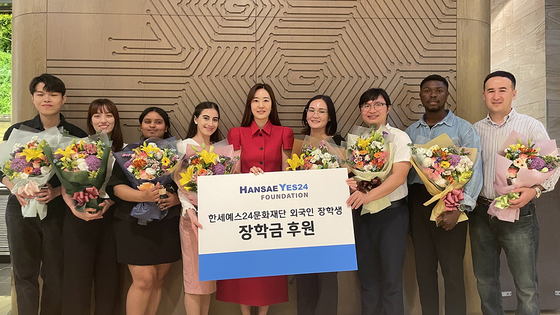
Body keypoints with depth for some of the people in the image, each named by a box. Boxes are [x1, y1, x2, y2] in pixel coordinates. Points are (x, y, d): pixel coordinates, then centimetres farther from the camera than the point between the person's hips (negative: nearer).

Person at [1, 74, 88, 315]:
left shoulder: (76, 135, 0)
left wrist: (56, 191, -15)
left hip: (58, 210, -1)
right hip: (21, 209, 1)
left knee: (54, 274, 5)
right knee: (24, 272, 7)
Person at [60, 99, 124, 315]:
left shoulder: (124, 150, 7)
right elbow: (65, 185, -3)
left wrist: (109, 202, -12)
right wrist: (75, 209, -19)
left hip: (110, 215, 2)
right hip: (80, 216, -1)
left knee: (108, 272, 7)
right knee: (77, 272, 1)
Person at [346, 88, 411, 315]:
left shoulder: (399, 137, -5)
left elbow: (399, 176, -17)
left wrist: (368, 196, -31)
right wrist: (347, 183, -15)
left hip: (392, 213, -3)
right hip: (362, 214, 4)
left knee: (391, 277, 1)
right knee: (366, 275, 12)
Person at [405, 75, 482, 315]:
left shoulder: (463, 129, 0)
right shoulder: (411, 131, 11)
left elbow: (475, 171, -8)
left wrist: (459, 208, -17)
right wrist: (404, 208, -2)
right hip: (417, 203, 4)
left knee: (452, 271, 1)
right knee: (424, 269, 12)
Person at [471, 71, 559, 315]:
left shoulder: (531, 126, 0)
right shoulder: (475, 129, 9)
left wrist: (535, 190, -20)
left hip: (518, 213, -3)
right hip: (481, 212, 3)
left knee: (526, 286, 2)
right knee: (485, 279, 15)